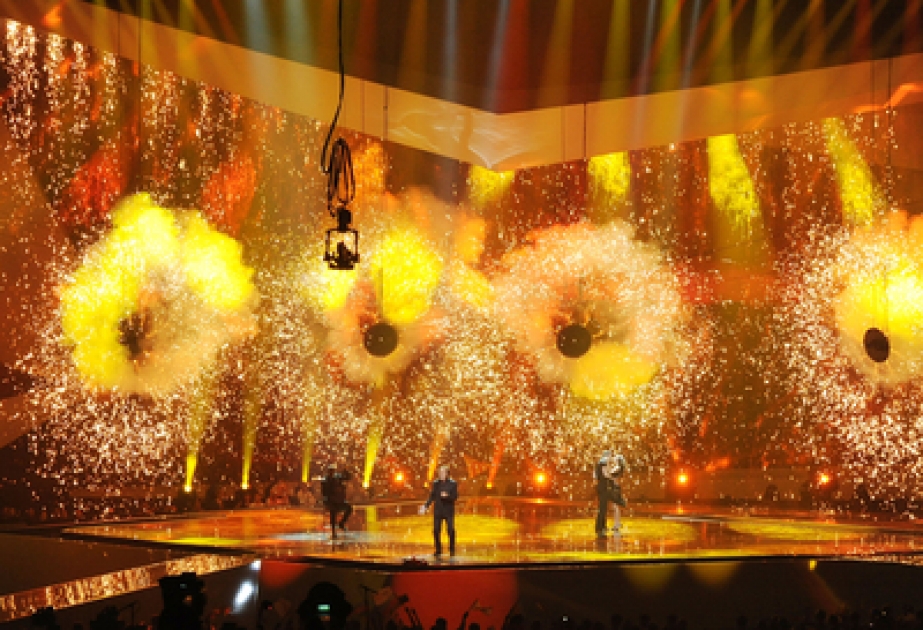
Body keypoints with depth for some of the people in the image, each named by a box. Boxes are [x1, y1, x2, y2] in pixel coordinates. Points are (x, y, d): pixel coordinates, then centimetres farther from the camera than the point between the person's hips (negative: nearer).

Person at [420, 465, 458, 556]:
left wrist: (447, 496, -22)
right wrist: (426, 506, -1)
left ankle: (452, 550, 9)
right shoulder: (436, 483, 4)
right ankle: (438, 550, 15)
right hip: (438, 510, 3)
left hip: (449, 510, -3)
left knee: (451, 530, -3)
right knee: (436, 530, 3)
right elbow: (432, 496, 9)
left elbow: (455, 497, -5)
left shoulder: (453, 483, -4)